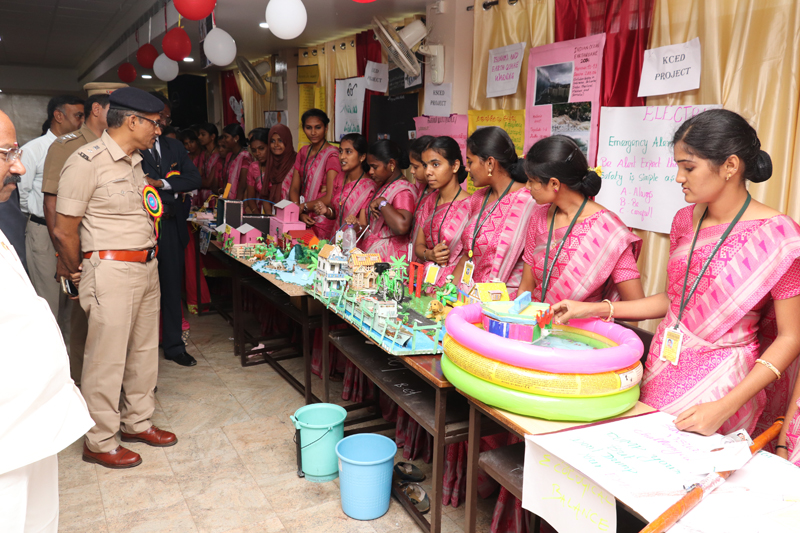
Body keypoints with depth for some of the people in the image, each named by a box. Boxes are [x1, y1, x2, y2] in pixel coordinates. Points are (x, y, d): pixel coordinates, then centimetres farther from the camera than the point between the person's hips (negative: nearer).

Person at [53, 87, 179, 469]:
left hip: (147, 267, 9)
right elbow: (64, 231, -11)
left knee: (143, 351, 17)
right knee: (107, 358, 1)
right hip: (112, 270, -8)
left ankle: (137, 423, 33)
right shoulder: (87, 162, -14)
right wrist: (77, 272, 1)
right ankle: (99, 442, 17)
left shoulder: (134, 162, 12)